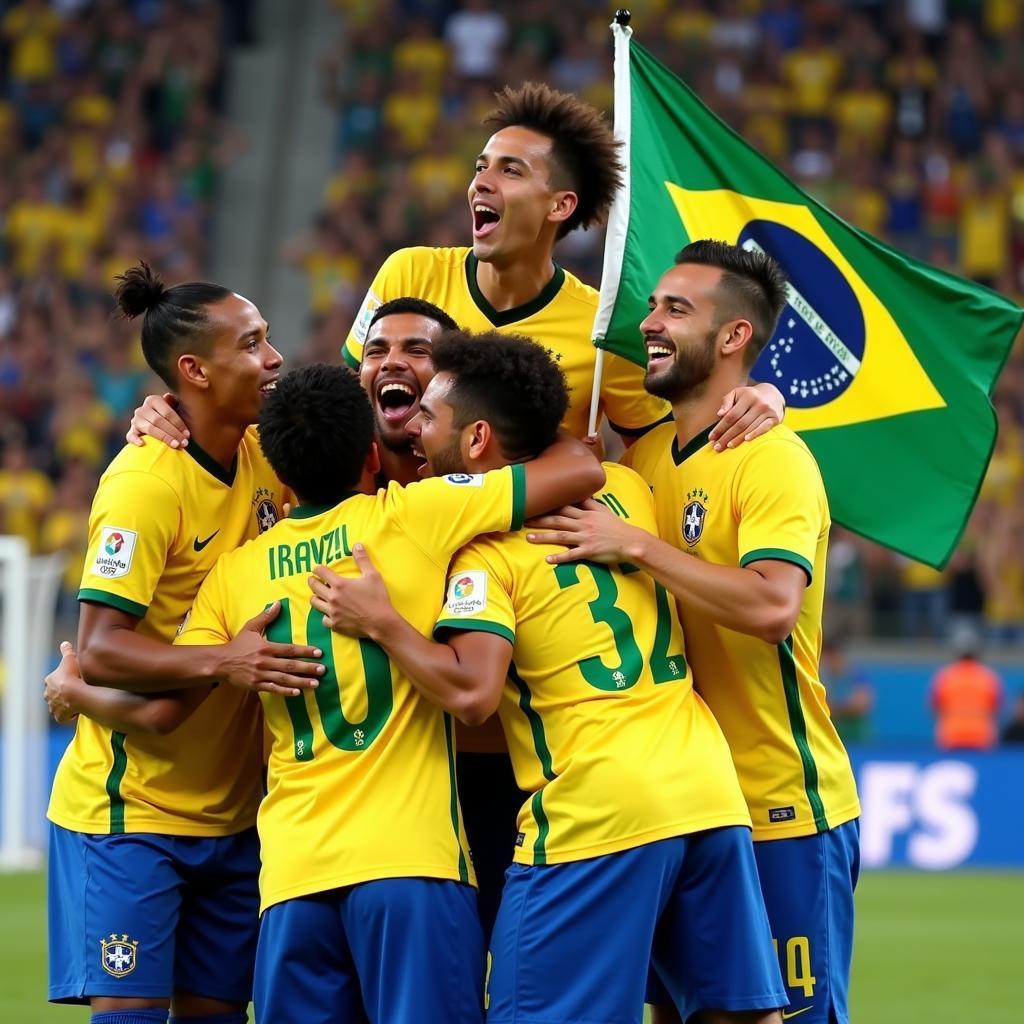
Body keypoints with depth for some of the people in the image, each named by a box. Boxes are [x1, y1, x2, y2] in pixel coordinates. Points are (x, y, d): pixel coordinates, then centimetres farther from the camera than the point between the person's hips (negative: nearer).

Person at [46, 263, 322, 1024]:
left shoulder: (264, 459, 2)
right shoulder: (146, 482, -18)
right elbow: (98, 651, -21)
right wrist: (221, 663, -34)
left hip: (230, 810, 7)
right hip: (130, 810, -7)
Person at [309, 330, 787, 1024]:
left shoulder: (486, 548, -5)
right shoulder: (625, 488, 14)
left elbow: (471, 692, -17)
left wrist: (379, 622, -6)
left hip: (596, 817, -6)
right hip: (712, 797, 6)